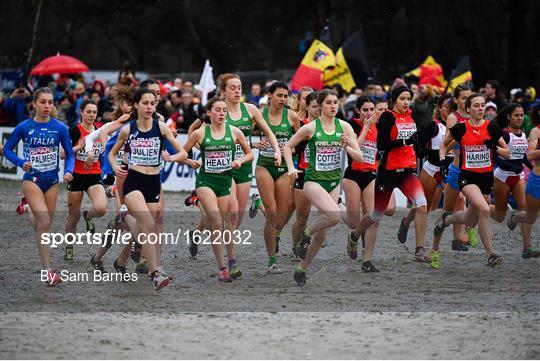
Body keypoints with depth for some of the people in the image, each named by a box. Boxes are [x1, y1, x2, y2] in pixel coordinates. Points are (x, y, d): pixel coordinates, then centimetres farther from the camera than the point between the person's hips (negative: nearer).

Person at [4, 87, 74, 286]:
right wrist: (22, 163, -13)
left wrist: (68, 171, -14)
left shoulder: (60, 128, -3)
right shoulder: (24, 127, -6)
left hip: (52, 181, 3)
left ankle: (28, 208, 49)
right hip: (32, 180, -3)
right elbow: (7, 149, 4)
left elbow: (69, 154, 5)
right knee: (44, 224, -16)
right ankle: (47, 271, -12)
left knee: (43, 225, 13)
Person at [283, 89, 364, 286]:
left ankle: (301, 269, 21)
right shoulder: (310, 128, -8)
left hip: (333, 182, 4)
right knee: (334, 215, -30)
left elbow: (359, 157, 1)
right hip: (313, 181, -4)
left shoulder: (344, 127, 1)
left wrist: (347, 146, -17)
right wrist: (291, 168, -9)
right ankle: (306, 234, -3)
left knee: (322, 234, 5)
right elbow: (288, 146, 5)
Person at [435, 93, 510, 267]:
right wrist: (442, 161, 0)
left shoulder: (491, 127, -2)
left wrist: (495, 148, -17)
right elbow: (444, 145, 16)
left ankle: (447, 218, 46)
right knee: (484, 209, -29)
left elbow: (507, 154, 2)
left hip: (486, 177, 3)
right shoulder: (460, 128, -3)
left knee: (471, 221, 13)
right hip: (468, 176, -3)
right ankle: (491, 254, -21)